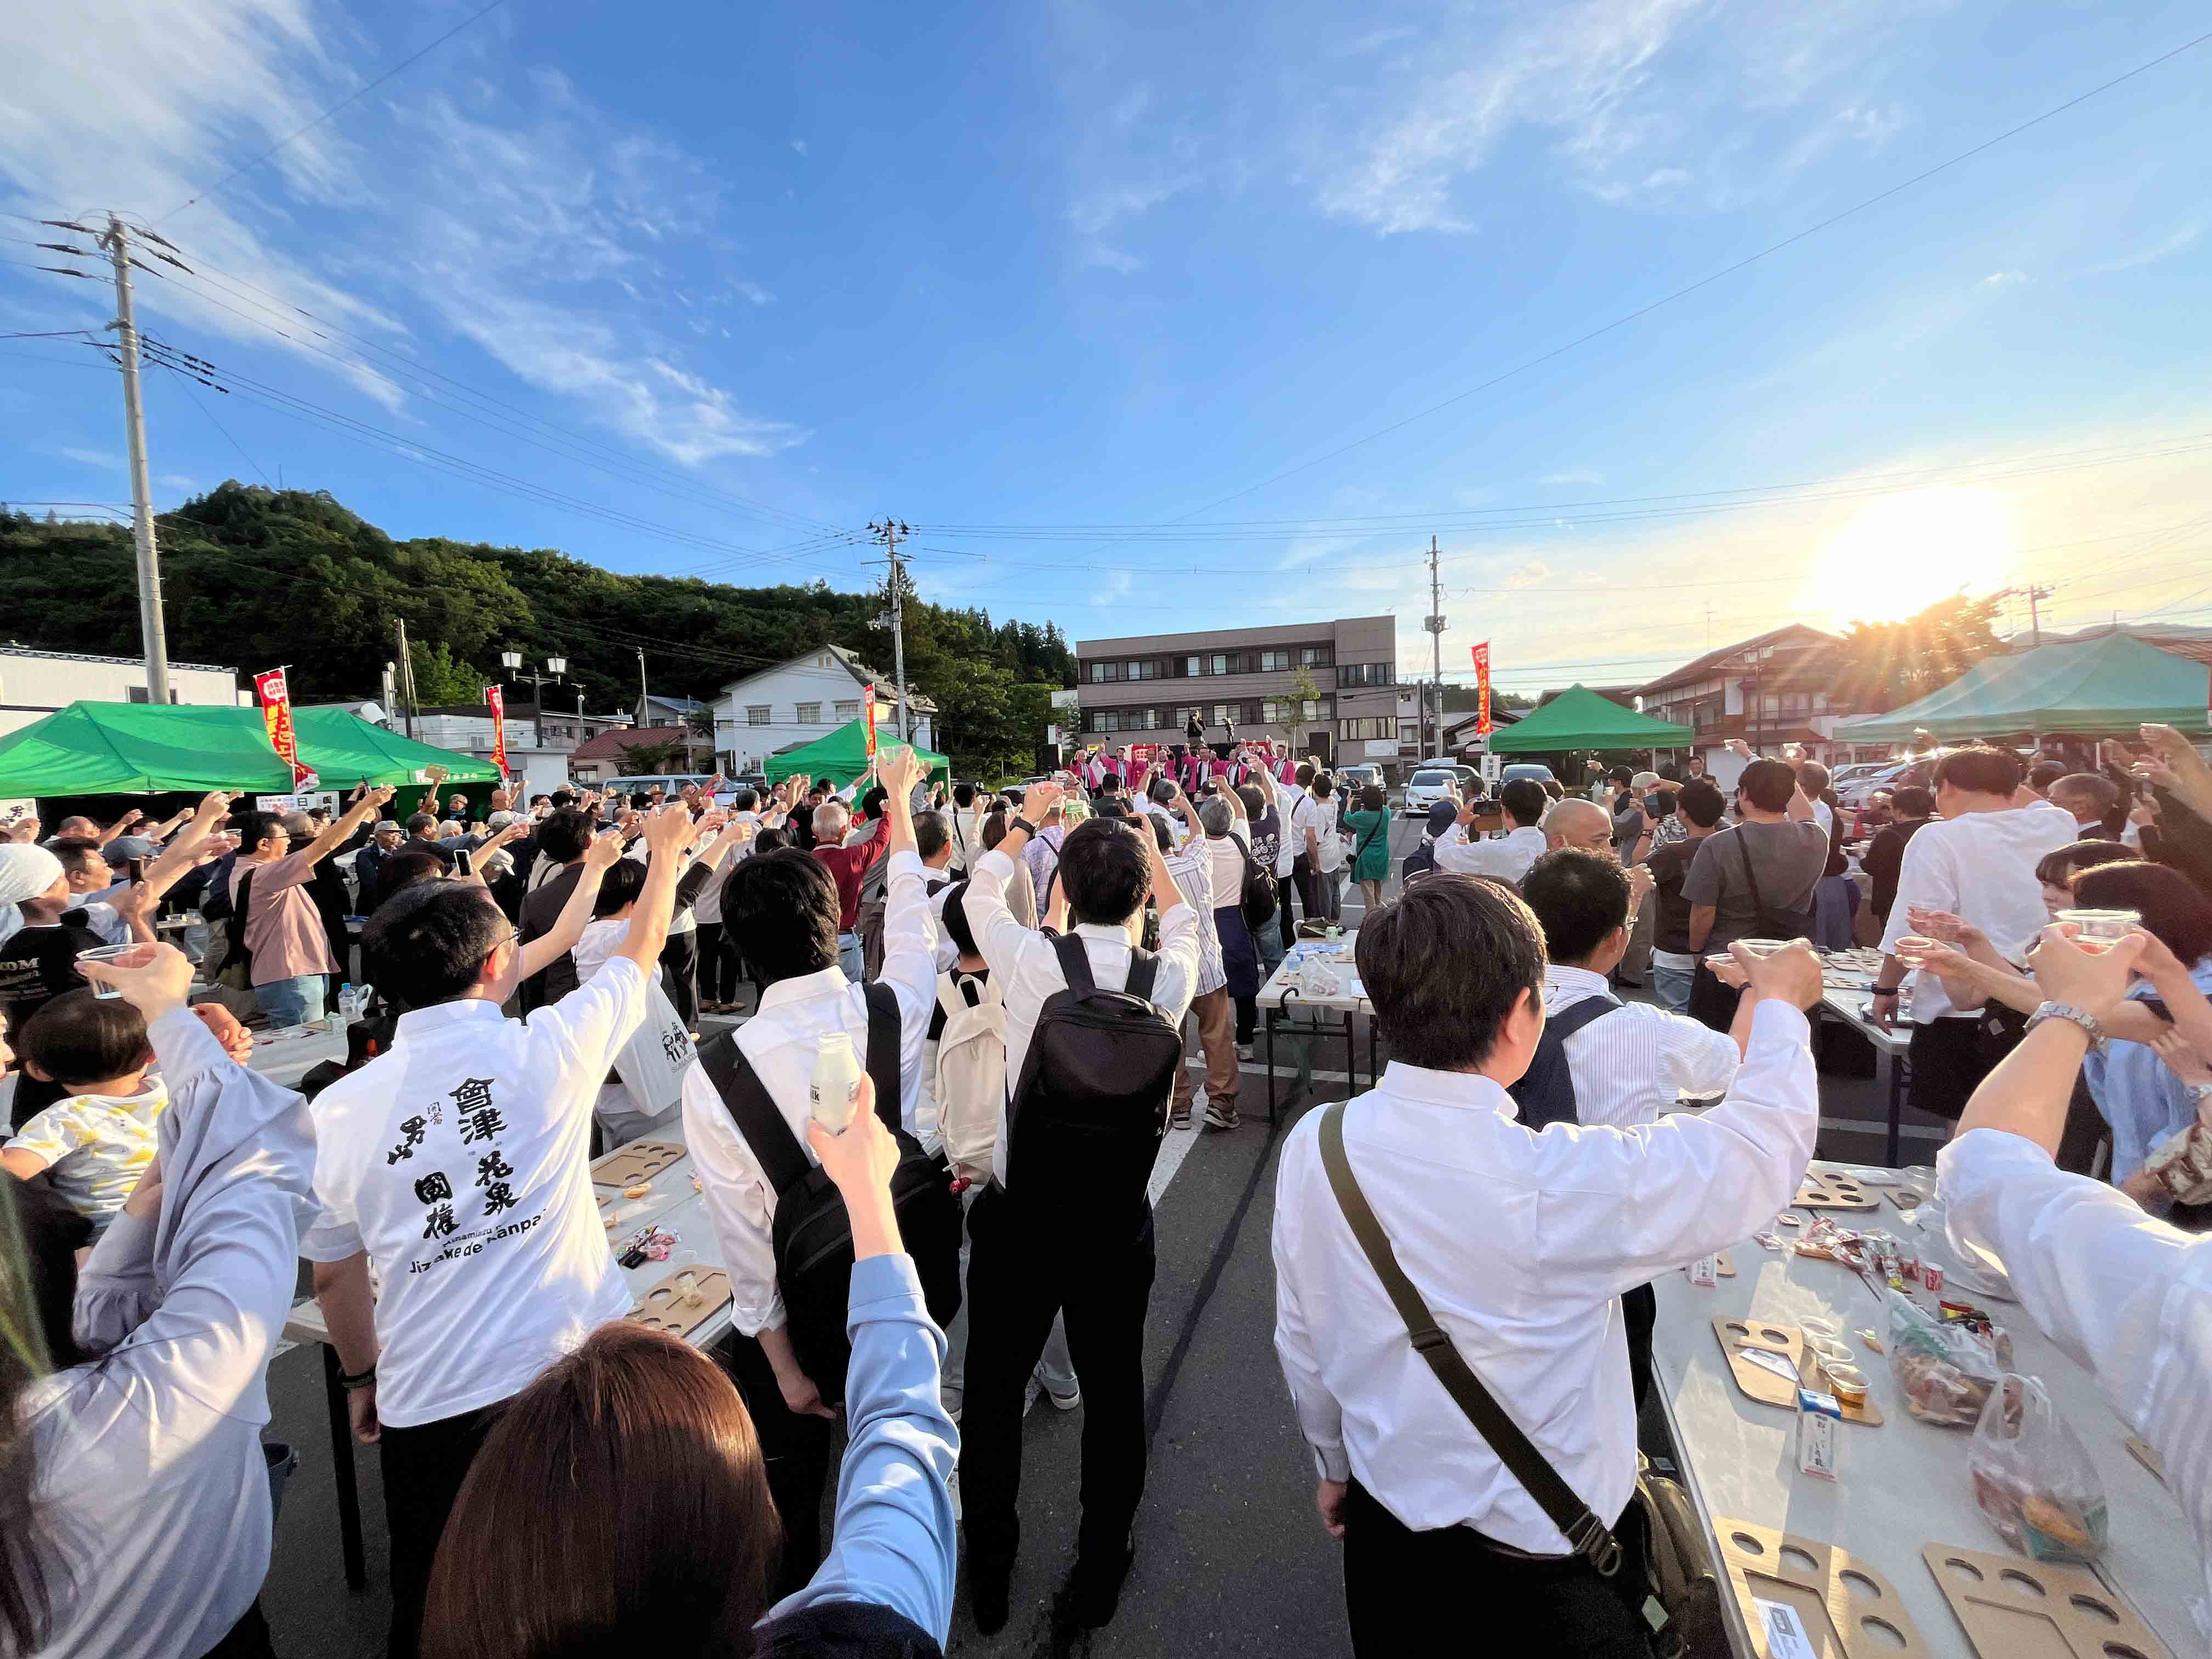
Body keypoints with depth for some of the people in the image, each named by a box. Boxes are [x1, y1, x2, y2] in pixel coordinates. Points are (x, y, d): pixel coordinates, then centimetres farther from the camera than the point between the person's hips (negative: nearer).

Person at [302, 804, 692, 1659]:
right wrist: (666, 853, 19)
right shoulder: (548, 1047, -14)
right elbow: (641, 953, 4)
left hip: (430, 1404, 2)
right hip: (574, 1372, -2)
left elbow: (333, 1274, 6)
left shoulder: (338, 1108, -6)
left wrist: (361, 1376, 24)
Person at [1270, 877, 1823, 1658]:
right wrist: (1781, 1005, 1)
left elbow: (1300, 1338, -6)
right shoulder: (1559, 1183, -35)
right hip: (1543, 1551, -3)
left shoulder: (1311, 1147, -21)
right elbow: (1768, 1140, -17)